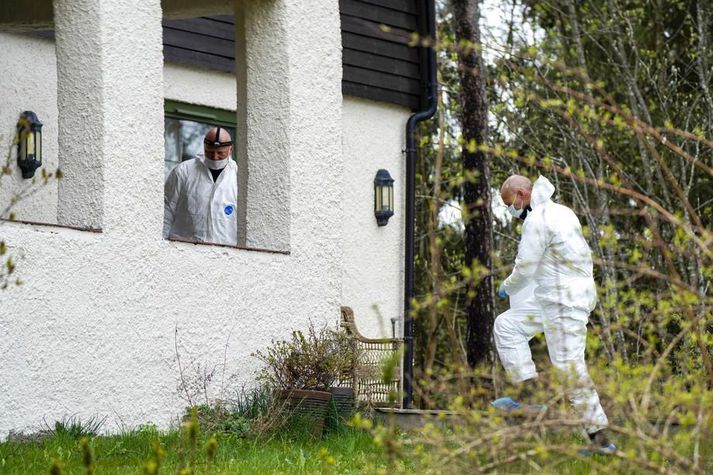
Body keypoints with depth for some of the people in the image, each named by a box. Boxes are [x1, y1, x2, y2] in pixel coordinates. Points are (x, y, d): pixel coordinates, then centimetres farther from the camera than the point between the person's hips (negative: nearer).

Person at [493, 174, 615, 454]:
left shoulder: (537, 221, -15)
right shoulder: (561, 212, 16)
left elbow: (525, 268, -14)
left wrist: (507, 287, 6)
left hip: (564, 302, -11)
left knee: (569, 365, -9)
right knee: (506, 325, 14)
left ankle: (599, 434, -7)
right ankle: (529, 391, 9)